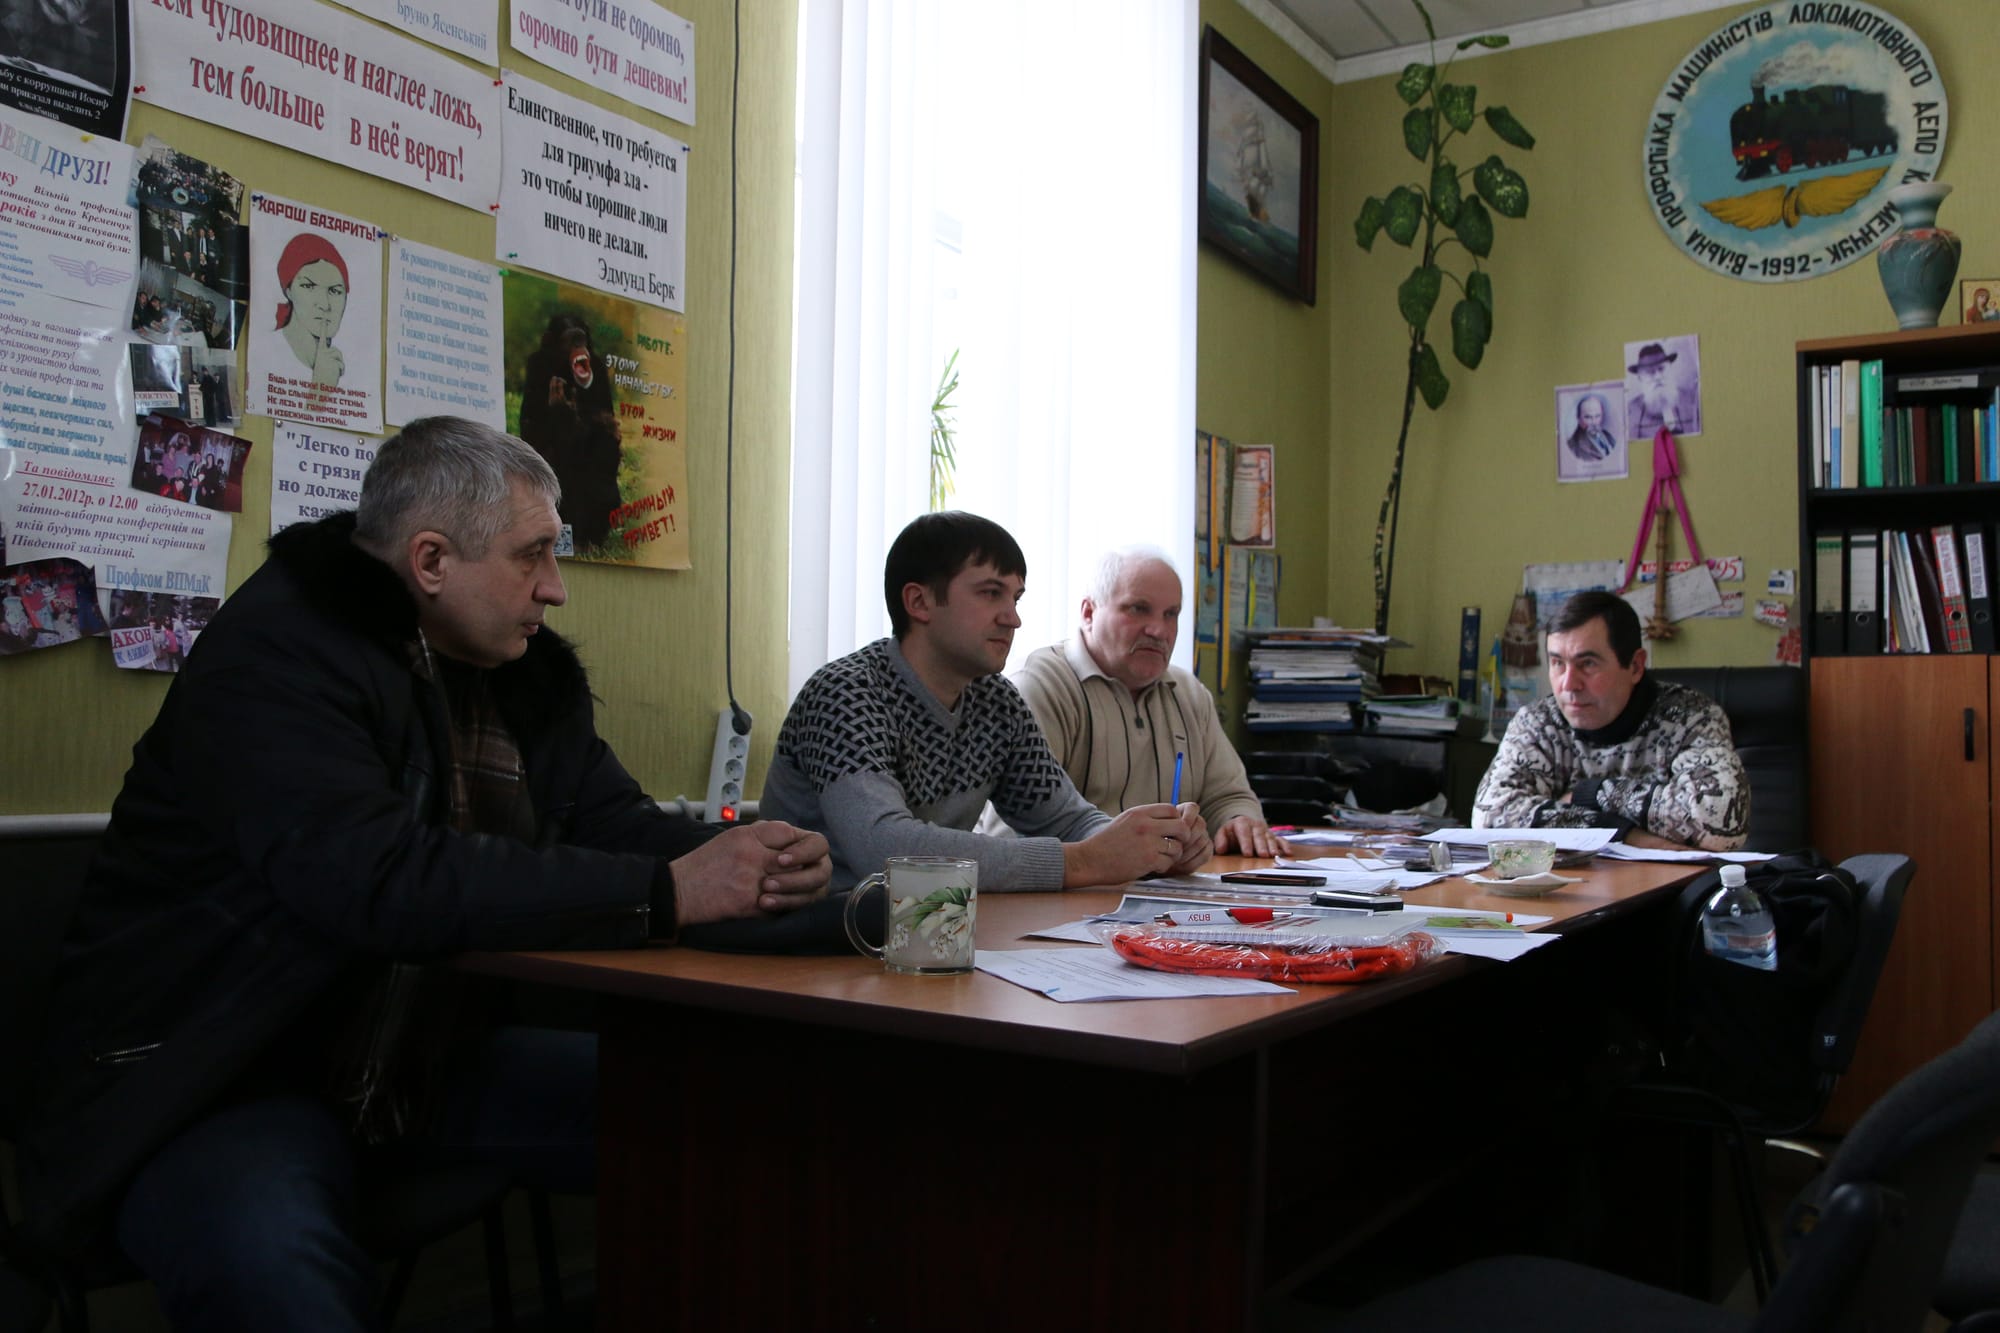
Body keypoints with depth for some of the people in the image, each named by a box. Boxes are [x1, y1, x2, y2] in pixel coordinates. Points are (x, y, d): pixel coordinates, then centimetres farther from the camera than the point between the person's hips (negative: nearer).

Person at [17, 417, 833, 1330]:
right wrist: (666, 891, -32)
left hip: (428, 1053, 8)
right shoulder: (276, 655, -19)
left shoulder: (528, 672, 6)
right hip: (228, 1076, -7)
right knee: (270, 1258, -39)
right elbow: (380, 884, -33)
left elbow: (615, 823, 9)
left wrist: (750, 863, -15)